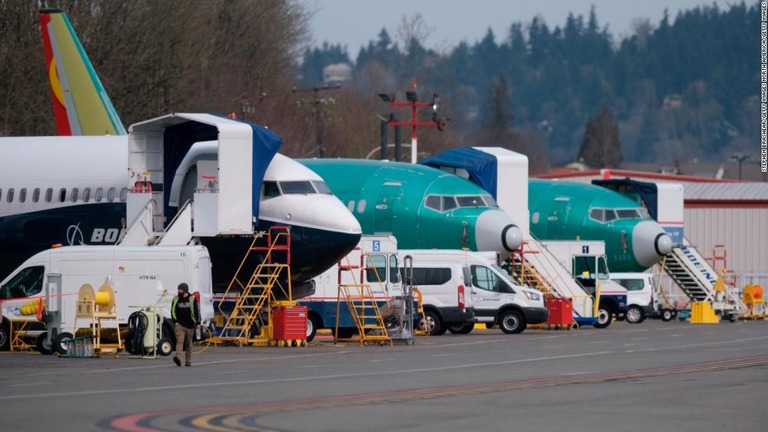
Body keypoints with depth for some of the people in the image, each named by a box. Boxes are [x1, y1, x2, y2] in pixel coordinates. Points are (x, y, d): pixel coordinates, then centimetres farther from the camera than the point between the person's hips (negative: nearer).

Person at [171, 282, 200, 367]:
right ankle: (178, 358, -33)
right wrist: (175, 321, 2)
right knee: (179, 341, -18)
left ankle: (188, 361, 15)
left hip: (189, 325, 0)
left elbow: (197, 311, 4)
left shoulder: (192, 299, 3)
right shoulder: (176, 299, 8)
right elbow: (173, 311, 14)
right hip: (179, 324, 0)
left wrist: (198, 323, -1)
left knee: (189, 343, 7)